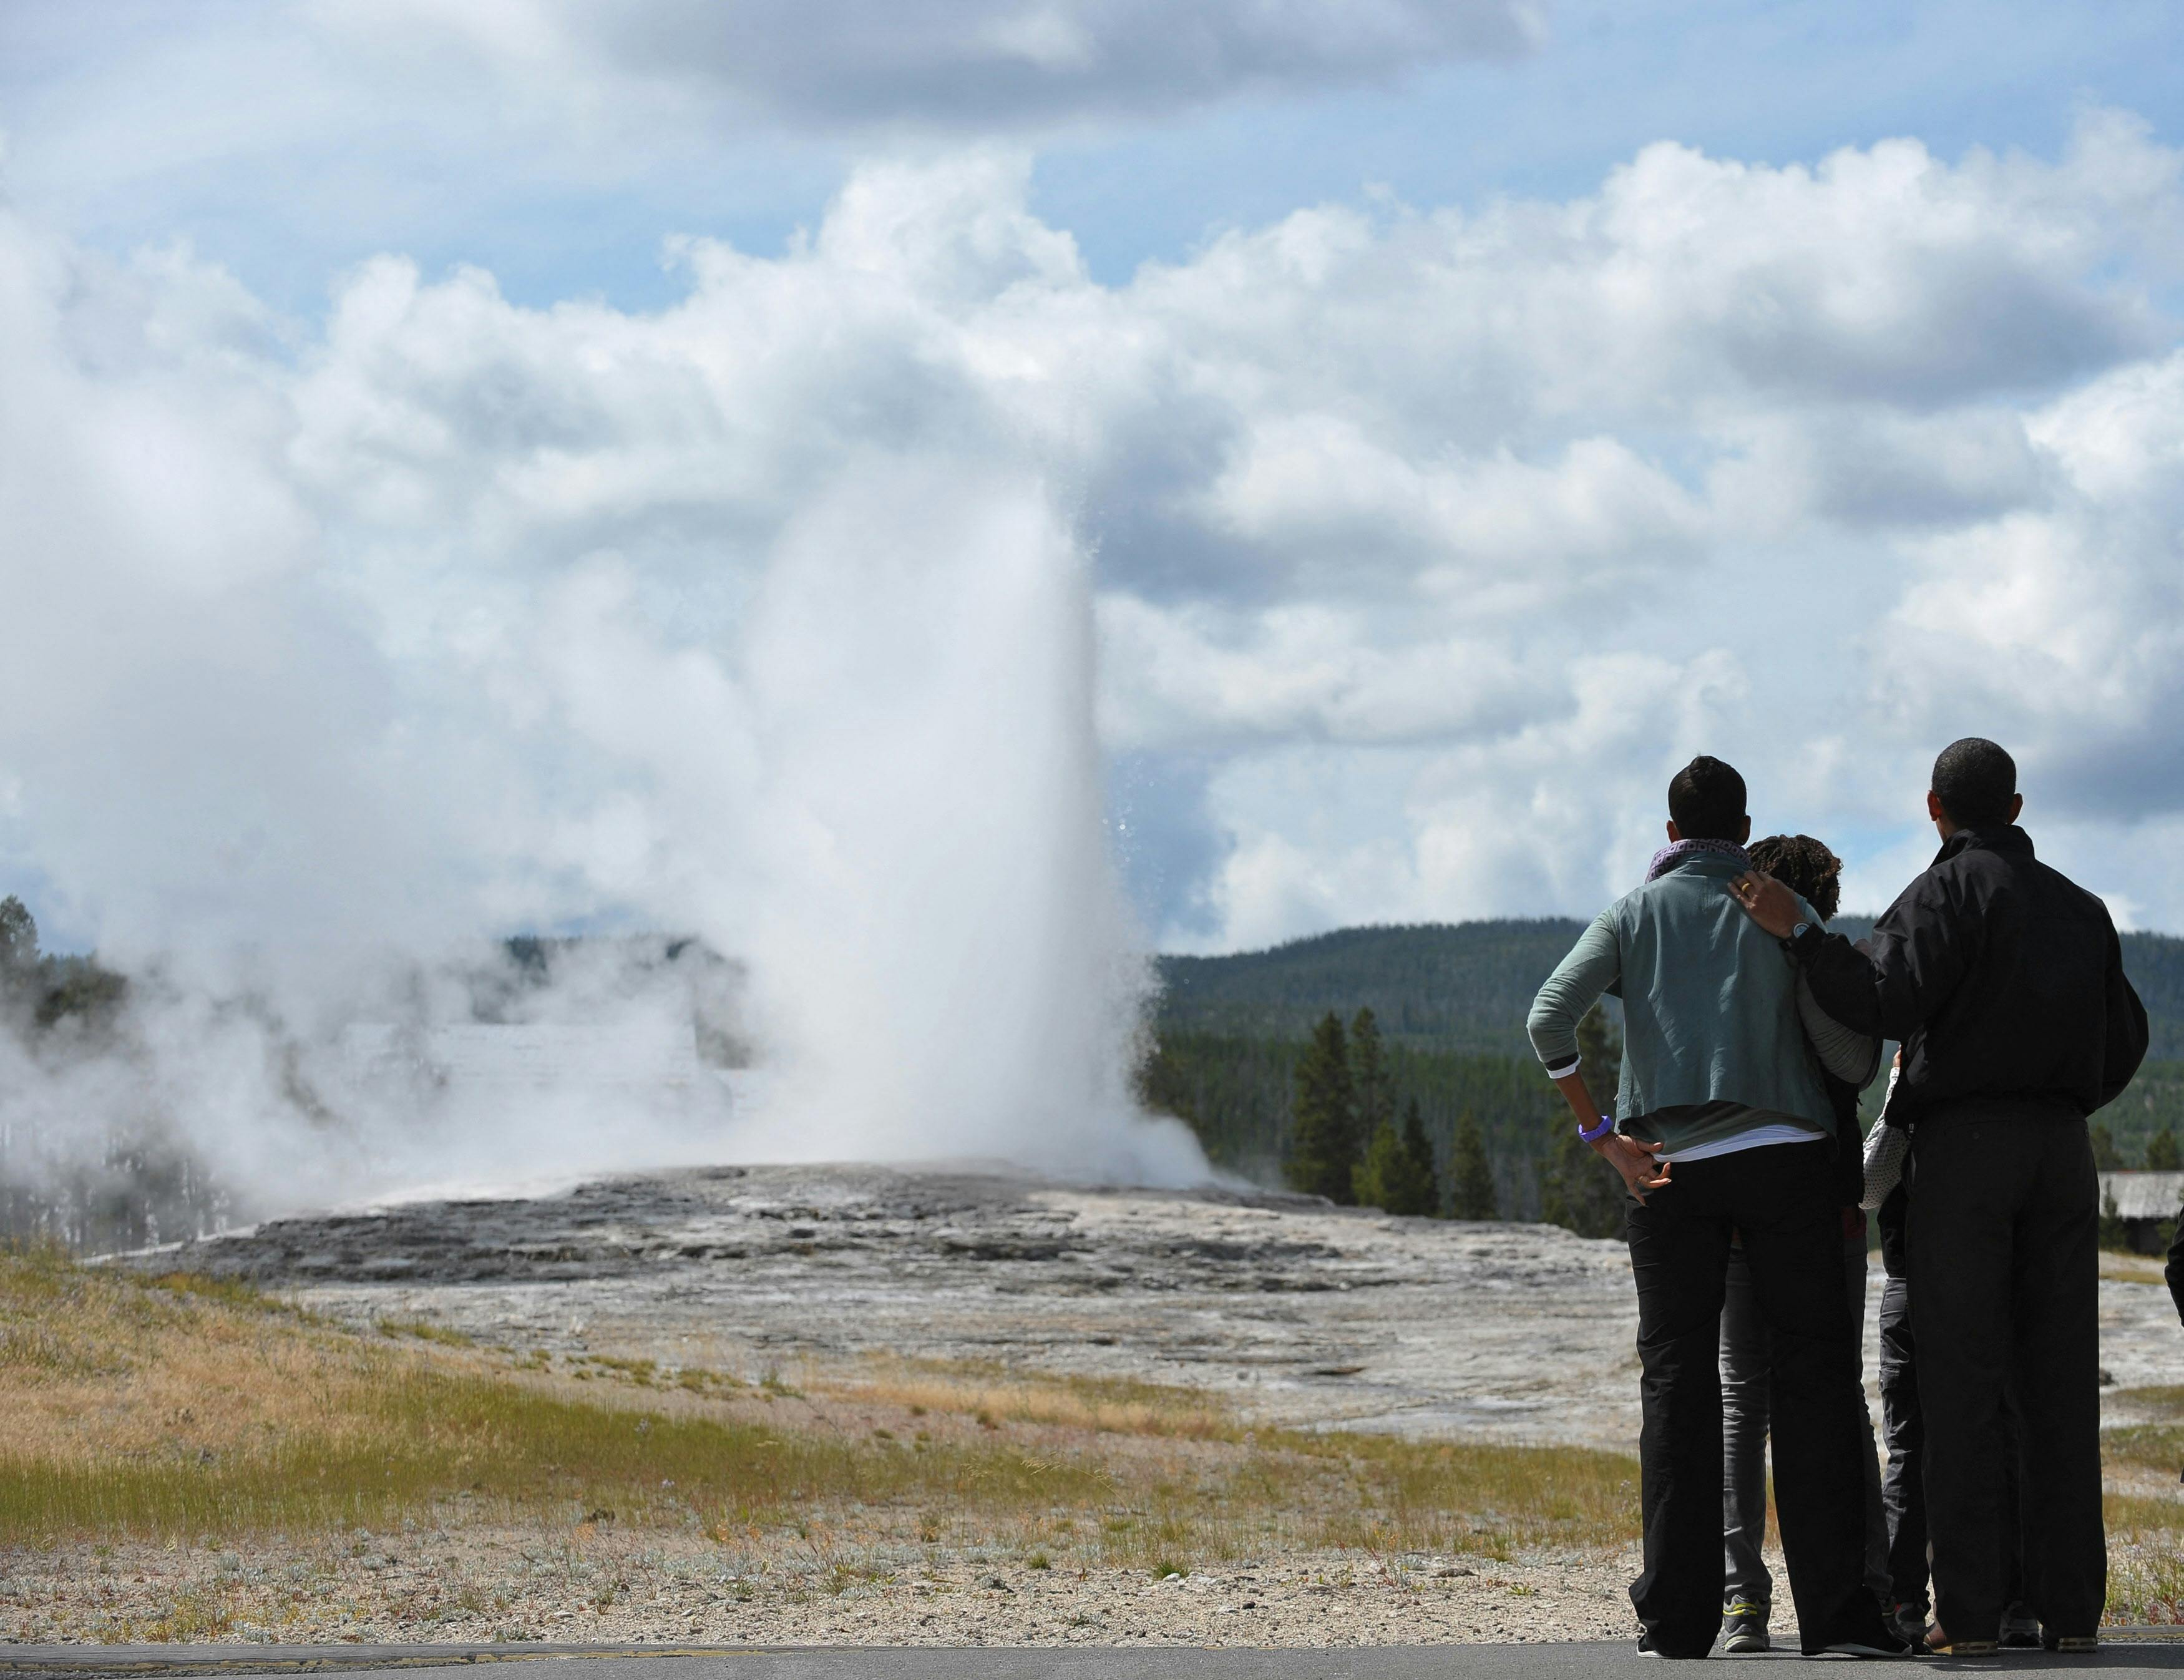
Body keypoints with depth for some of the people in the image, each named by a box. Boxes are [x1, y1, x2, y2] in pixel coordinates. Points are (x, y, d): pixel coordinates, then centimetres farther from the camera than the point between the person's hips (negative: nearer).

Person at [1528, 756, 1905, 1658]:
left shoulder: (1634, 914, 10)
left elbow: (1549, 1019, -5)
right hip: (1783, 1155, -1)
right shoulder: (1784, 909, 8)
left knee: (1677, 1378, 5)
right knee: (1812, 1370, 1)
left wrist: (1603, 1136, -3)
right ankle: (1834, 1603, -7)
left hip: (1671, 1168, 1)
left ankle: (1677, 1614, 0)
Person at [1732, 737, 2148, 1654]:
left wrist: (1798, 932, -11)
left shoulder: (1950, 890, -2)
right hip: (2062, 1150, 5)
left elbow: (1887, 1002, -15)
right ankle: (2071, 1605, 0)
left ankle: (1967, 1611, -9)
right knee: (2060, 1385, 4)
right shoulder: (2079, 906, 19)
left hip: (1961, 1144, -5)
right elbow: (2124, 1039, 18)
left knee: (1960, 1388, -5)